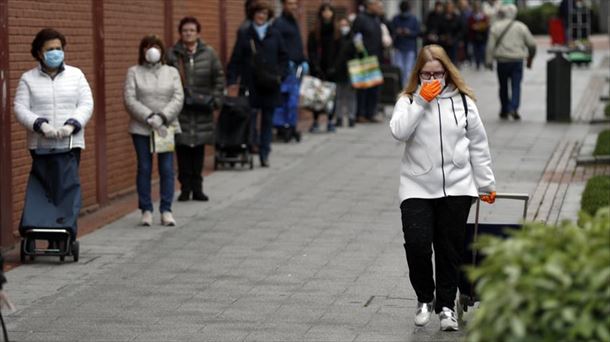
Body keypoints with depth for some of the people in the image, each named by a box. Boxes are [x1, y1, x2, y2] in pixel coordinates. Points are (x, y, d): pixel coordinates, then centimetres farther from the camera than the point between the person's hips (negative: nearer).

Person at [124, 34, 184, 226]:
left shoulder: (171, 72, 11)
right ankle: (146, 210, 7)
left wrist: (162, 117, -14)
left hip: (167, 128, 1)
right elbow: (130, 100, -5)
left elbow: (178, 99, 0)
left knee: (167, 169, -2)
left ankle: (166, 210, 3)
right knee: (144, 168, 1)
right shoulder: (134, 72, 5)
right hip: (141, 129, -1)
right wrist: (150, 118, -14)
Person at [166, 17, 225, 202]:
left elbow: (219, 78, 7)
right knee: (183, 147, 0)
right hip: (180, 109, -1)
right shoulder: (172, 54, 0)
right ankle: (185, 188, 8)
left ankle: (197, 188, 14)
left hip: (202, 110, 1)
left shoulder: (209, 53, 4)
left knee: (199, 148, 6)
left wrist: (215, 99, -3)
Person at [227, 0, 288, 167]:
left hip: (270, 86, 2)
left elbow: (284, 58, 11)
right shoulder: (244, 35, 4)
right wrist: (232, 81, -7)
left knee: (268, 120, 6)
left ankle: (264, 154, 12)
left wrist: (280, 75, -4)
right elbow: (235, 60, 1)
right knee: (250, 118, -5)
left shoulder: (275, 35, 9)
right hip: (250, 85, -2)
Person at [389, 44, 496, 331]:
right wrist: (422, 101, -17)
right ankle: (424, 298, 12)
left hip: (456, 188, 1)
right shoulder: (409, 100, 2)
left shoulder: (463, 101, 4)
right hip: (417, 188, -1)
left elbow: (478, 145, 9)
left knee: (450, 249, 7)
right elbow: (398, 132, -17)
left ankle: (446, 305, 22)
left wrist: (486, 184, 9)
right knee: (417, 244, -12)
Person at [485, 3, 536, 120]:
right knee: (516, 86, -1)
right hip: (517, 61, 0)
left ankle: (504, 111, 18)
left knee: (503, 87, 13)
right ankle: (513, 108, -19)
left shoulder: (495, 27, 0)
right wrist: (530, 59, 18)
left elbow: (490, 46, -5)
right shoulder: (521, 26, 3)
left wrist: (489, 61, -2)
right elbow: (532, 44, 5)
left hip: (502, 61, 0)